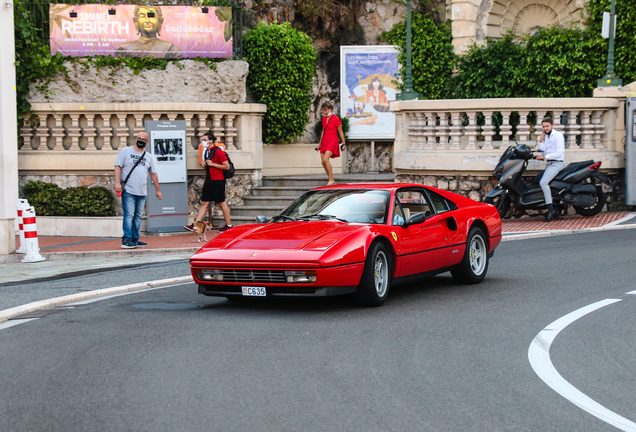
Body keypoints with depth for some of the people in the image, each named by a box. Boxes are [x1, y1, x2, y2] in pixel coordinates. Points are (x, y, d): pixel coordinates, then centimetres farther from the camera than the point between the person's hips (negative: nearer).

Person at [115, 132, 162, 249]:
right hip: (128, 191, -5)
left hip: (142, 192, 5)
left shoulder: (149, 157, 15)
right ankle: (126, 240, -14)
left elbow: (153, 174, 19)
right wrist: (117, 182, -13)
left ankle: (135, 240, 13)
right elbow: (118, 166, -1)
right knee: (129, 215, -12)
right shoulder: (126, 151, 3)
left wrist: (158, 190, 18)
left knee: (138, 216, 7)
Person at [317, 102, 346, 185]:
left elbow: (340, 132, -2)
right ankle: (332, 182, 11)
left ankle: (331, 180, -16)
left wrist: (343, 143, -5)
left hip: (332, 141, -7)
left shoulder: (336, 118, -7)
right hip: (324, 141, 7)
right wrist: (320, 144, 24)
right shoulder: (324, 118, 13)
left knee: (325, 160, -23)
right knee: (323, 163, 0)